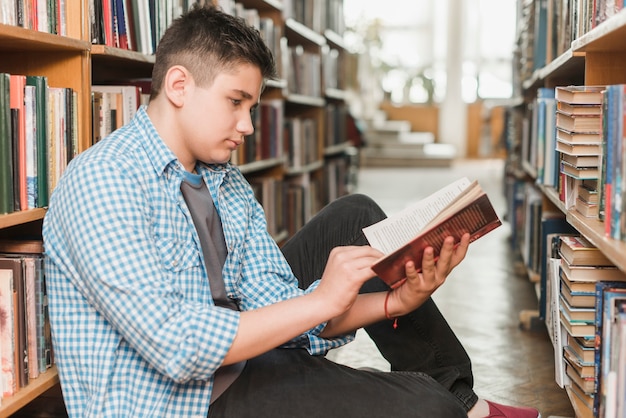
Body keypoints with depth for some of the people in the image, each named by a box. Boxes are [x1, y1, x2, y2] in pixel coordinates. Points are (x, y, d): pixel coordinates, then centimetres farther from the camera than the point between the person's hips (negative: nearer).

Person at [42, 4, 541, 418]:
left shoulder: (229, 186, 6)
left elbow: (284, 312, -2)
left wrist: (395, 302, -16)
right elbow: (176, 345, -27)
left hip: (232, 361, 8)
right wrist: (322, 300, -24)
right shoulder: (102, 181, -18)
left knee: (353, 217, 2)